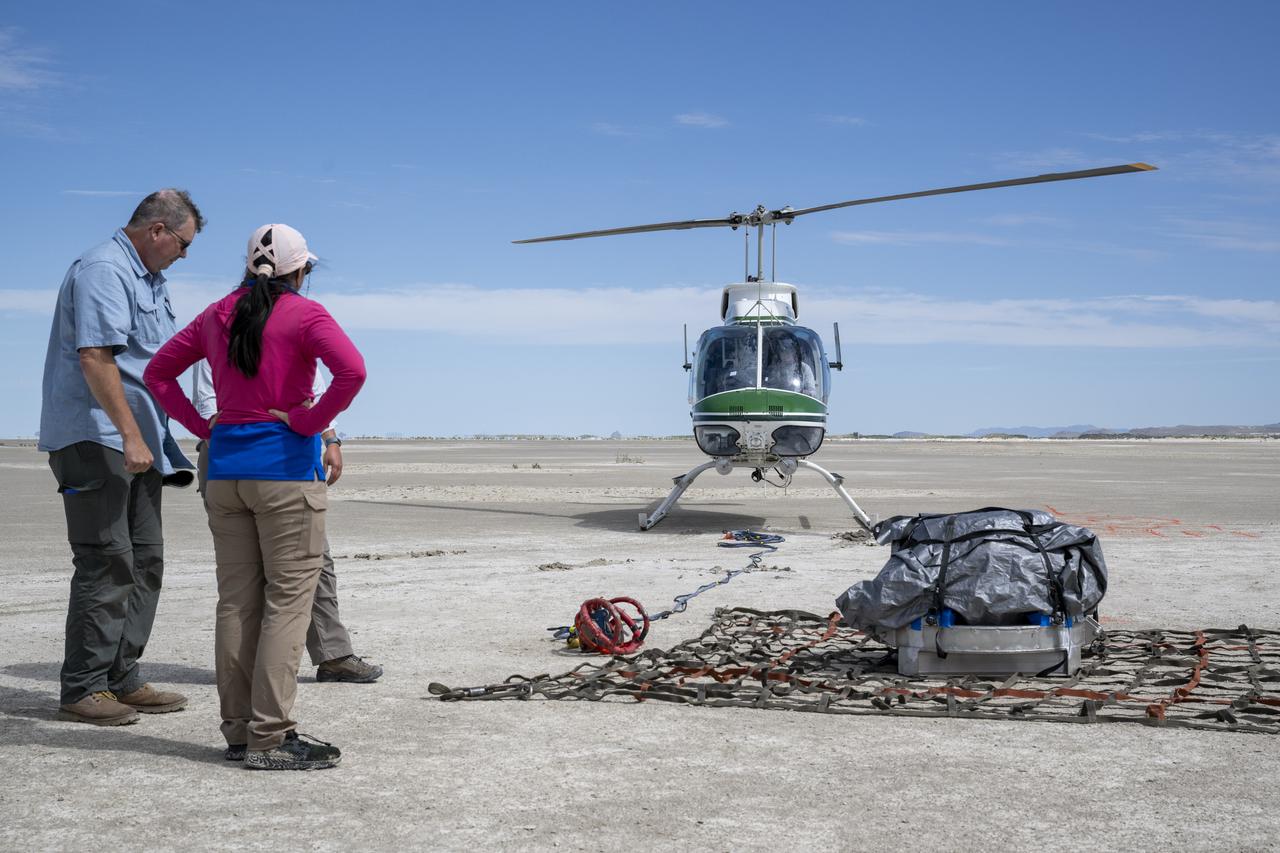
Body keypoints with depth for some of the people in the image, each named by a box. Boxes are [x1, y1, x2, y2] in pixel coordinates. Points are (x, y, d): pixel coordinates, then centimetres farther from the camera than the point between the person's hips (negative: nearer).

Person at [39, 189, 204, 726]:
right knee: (107, 565, -8)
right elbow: (94, 358, -22)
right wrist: (130, 435, -26)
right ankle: (82, 690, -1)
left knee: (144, 563, 11)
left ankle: (122, 679, 18)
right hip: (95, 440, -10)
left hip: (136, 443, 10)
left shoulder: (149, 280, 20)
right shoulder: (103, 270, -12)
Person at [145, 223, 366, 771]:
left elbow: (158, 372, 19)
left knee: (235, 601, 10)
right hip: (286, 464, -6)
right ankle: (269, 738, -3)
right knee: (287, 599, -2)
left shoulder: (217, 316, 12)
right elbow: (351, 370, -24)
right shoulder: (304, 314, -7)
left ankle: (238, 731, 16)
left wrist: (203, 428, 12)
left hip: (225, 464, 6)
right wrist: (309, 422, -13)